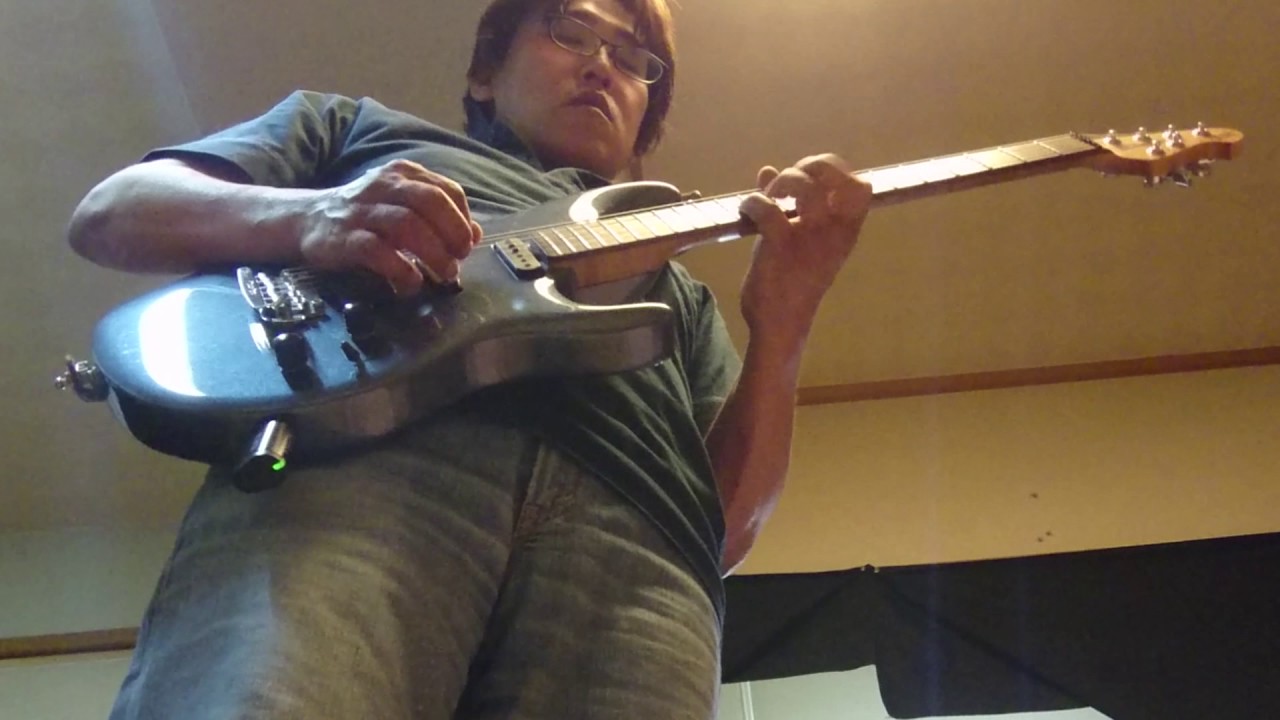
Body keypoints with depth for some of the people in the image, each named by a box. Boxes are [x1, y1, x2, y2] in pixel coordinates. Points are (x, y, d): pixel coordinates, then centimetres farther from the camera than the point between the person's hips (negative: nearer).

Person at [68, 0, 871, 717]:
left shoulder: (678, 291, 36)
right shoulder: (356, 124, 32)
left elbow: (730, 522, 23)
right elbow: (105, 214, 19)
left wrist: (783, 322, 7)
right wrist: (303, 216, -1)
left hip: (632, 541, 3)